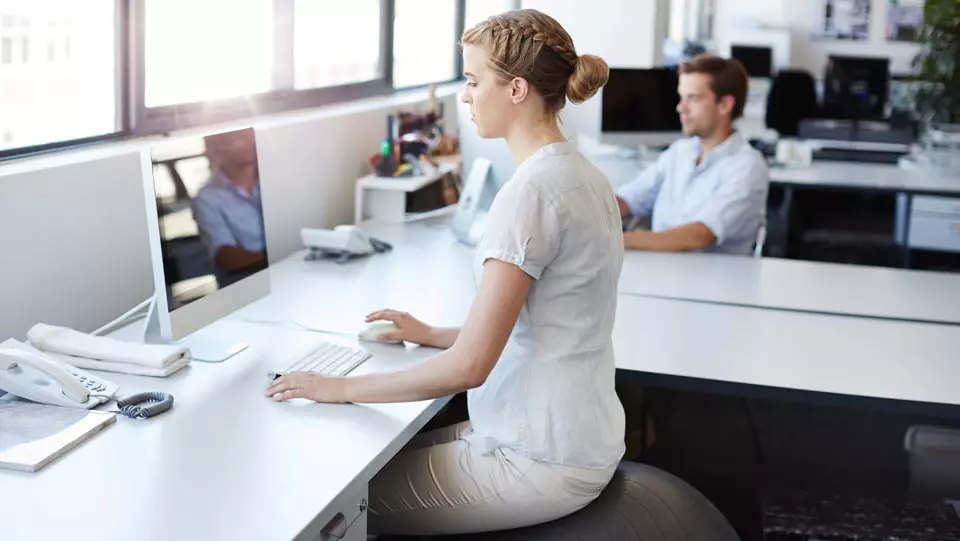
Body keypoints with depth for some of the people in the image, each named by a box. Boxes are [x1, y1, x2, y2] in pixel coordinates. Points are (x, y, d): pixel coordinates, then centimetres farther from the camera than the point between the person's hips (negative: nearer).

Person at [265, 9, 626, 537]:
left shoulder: (528, 192, -24)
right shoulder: (582, 174, 7)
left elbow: (469, 366, -24)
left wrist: (341, 388, -14)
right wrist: (433, 335, 16)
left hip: (542, 463, -9)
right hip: (577, 435, 9)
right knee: (386, 456, 20)